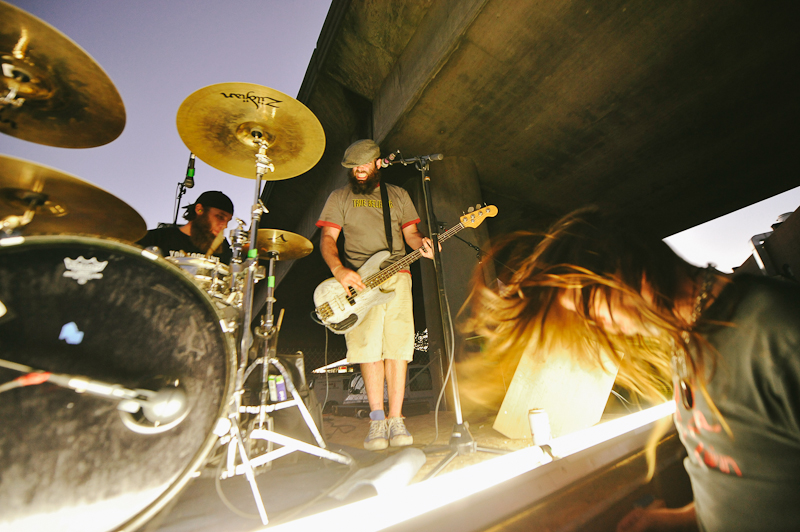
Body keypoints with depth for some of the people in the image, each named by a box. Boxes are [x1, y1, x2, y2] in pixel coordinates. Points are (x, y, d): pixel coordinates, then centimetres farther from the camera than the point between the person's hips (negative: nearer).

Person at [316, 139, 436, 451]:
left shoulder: (398, 195, 19)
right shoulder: (340, 197, 13)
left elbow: (410, 231, 15)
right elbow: (327, 238, 3)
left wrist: (421, 244, -9)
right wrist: (338, 270, -15)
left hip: (397, 276, 2)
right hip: (358, 280, -1)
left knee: (397, 346, -4)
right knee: (369, 347, -7)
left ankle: (395, 419, 7)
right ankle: (377, 419, 7)